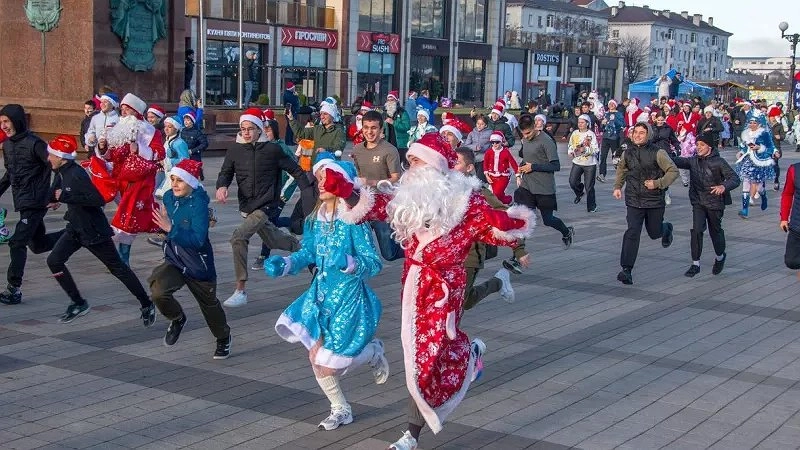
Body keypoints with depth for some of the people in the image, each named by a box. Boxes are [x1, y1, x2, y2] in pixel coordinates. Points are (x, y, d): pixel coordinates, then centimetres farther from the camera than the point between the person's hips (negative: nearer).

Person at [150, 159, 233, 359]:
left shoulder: (198, 203, -24)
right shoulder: (168, 197, -4)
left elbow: (198, 239, -34)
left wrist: (171, 228, -40)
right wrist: (163, 222, 2)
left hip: (197, 264, -4)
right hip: (174, 260, 5)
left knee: (209, 303, 15)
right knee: (158, 292, -22)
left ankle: (224, 338, 44)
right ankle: (177, 319, 11)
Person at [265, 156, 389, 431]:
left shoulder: (353, 220, -19)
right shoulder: (316, 218, -1)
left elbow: (374, 264, -19)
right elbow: (308, 253, 9)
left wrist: (347, 262, -36)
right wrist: (284, 264, -6)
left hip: (348, 296, -6)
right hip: (321, 293, 6)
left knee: (328, 365, -4)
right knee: (316, 358, 9)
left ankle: (372, 352, 24)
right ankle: (341, 410, 32)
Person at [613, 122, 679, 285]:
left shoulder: (657, 153, -10)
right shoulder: (627, 153, 3)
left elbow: (673, 171, -8)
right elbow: (621, 169, 23)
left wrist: (658, 183, -18)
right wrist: (617, 186, 14)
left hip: (655, 200, -2)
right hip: (634, 200, 2)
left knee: (654, 232, 13)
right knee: (632, 232, -12)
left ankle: (666, 229, 53)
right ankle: (626, 270, -14)